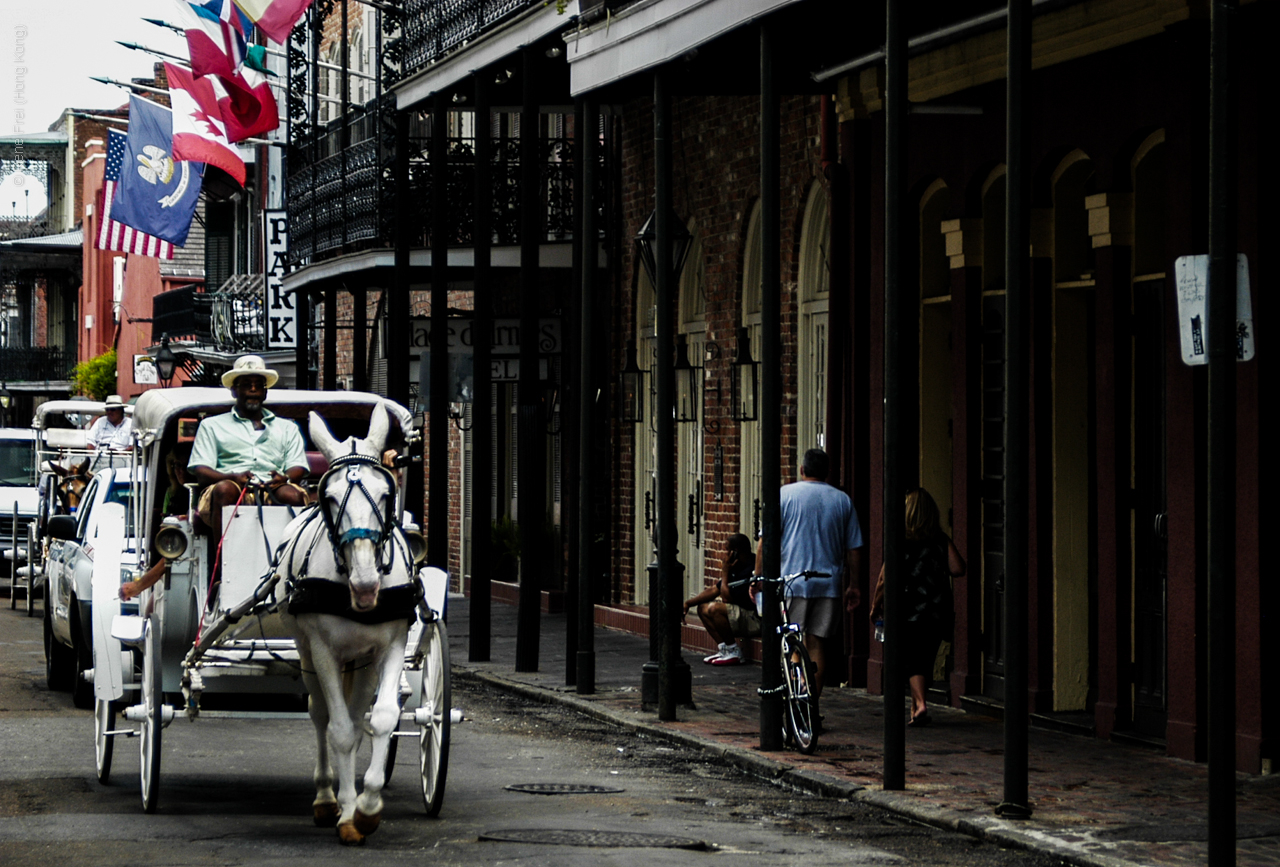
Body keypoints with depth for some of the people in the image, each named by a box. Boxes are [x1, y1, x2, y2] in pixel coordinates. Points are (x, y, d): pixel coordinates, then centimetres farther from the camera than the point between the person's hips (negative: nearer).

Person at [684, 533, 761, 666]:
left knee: (714, 609, -27)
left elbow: (727, 597, -22)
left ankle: (733, 653, -15)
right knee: (703, 608, 10)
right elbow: (714, 590, 15)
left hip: (756, 621, -11)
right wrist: (688, 603, 9)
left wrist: (726, 571, -12)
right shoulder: (738, 568, 10)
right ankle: (725, 649, 3)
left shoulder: (750, 571, -23)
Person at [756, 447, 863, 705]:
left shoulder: (784, 495, 0)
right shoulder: (843, 500, 8)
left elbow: (766, 542, -4)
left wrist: (758, 578, 3)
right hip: (829, 584, 3)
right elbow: (854, 548, 10)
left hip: (791, 583, -3)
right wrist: (853, 585, 18)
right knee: (816, 644, 7)